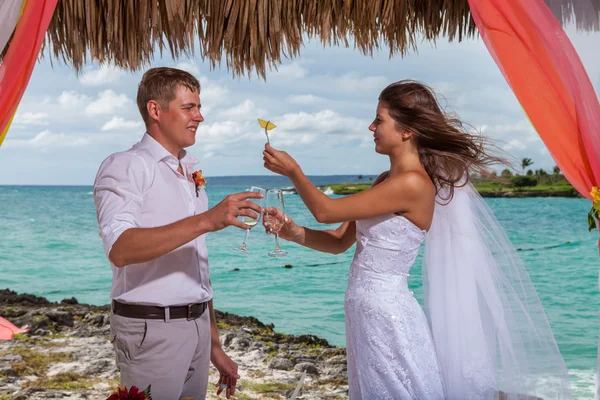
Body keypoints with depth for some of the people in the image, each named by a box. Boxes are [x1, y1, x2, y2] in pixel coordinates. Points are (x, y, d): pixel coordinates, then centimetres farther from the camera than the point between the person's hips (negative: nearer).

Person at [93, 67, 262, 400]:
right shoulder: (124, 167, -8)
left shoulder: (190, 175, 16)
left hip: (197, 325, 7)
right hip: (151, 329, -7)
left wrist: (214, 345, 18)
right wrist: (206, 219, -32)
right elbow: (120, 249, -26)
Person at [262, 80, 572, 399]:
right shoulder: (387, 181, 11)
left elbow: (326, 211, -15)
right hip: (366, 314, 9)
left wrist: (293, 171, -3)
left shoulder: (412, 184, -19)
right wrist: (296, 233, -3)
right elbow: (339, 241, 13)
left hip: (386, 316, -9)